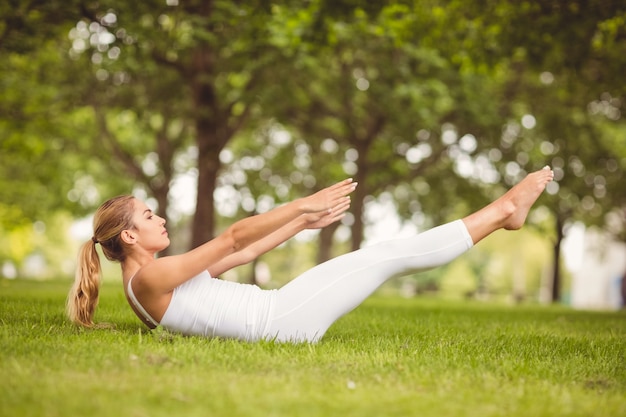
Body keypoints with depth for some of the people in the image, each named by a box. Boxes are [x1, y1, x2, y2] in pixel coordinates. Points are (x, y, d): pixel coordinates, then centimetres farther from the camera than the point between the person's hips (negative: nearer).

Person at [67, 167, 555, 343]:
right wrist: (303, 204, -15)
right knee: (385, 257, -8)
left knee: (379, 256, 5)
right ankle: (502, 210, 2)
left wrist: (303, 221, 16)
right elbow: (233, 239, -16)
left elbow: (241, 254, 17)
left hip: (275, 312, 10)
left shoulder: (149, 280, 17)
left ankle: (501, 213, 10)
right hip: (279, 321, -10)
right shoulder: (148, 278, -13)